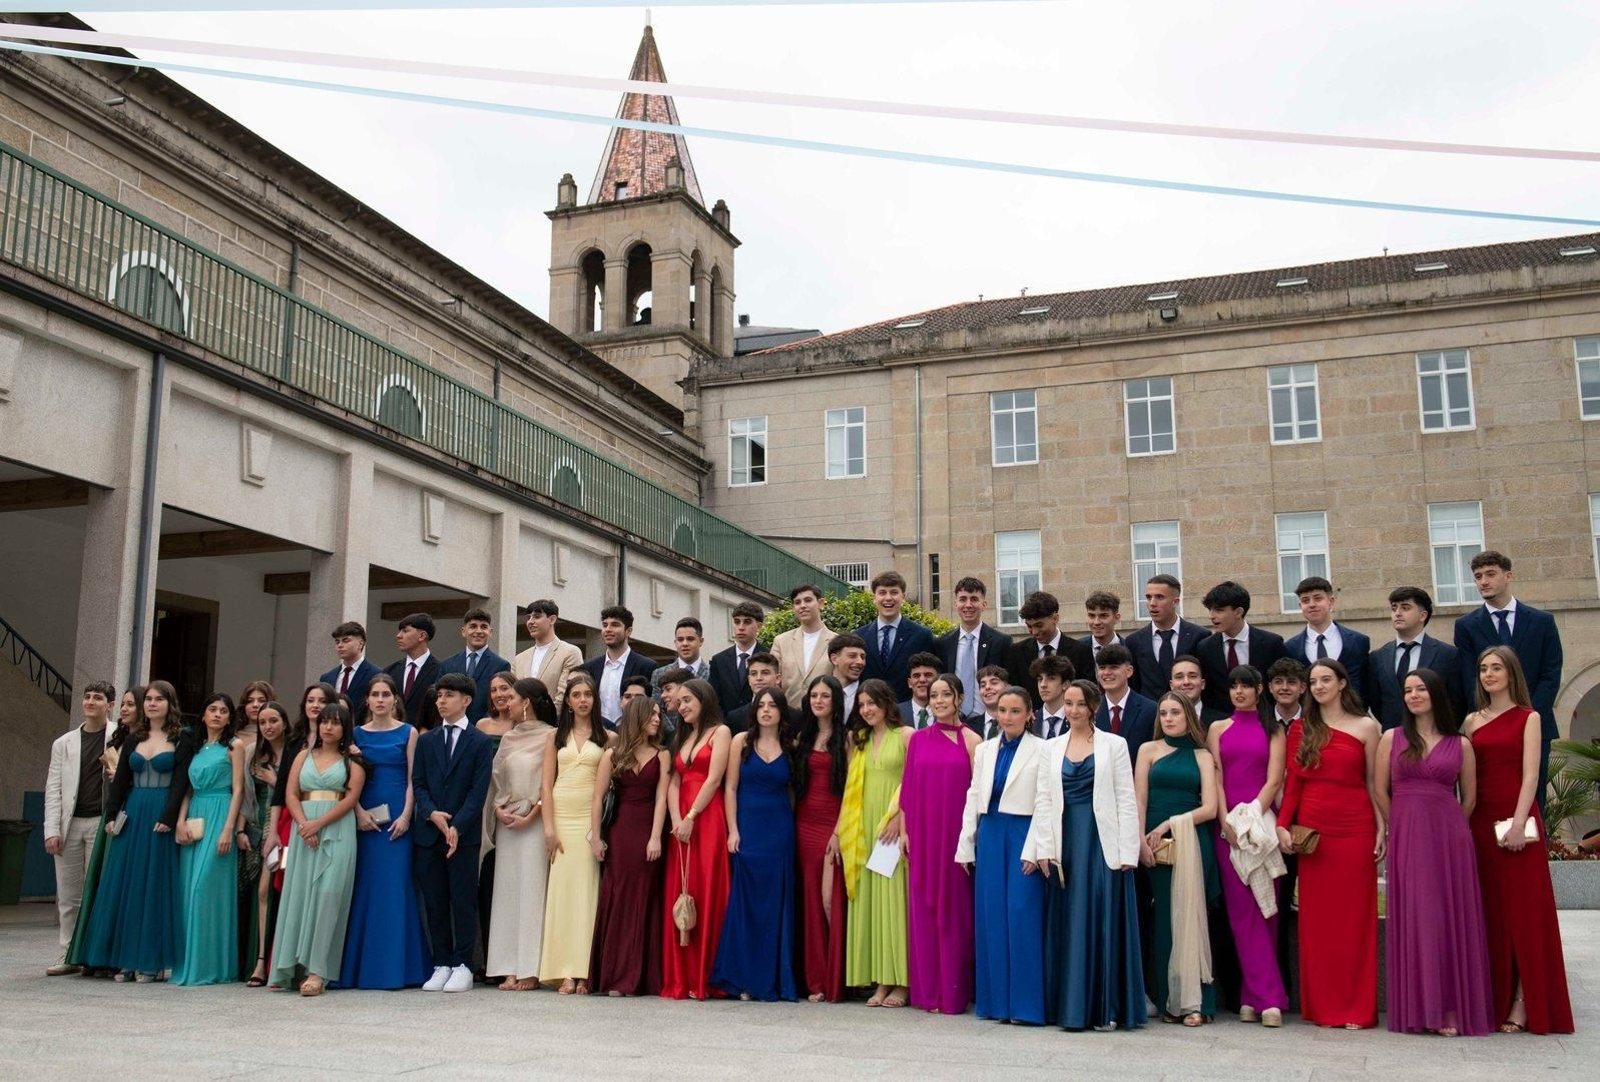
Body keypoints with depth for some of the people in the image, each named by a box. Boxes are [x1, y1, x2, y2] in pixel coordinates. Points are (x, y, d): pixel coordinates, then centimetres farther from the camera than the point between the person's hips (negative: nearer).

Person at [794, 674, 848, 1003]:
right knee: (811, 899, 5)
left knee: (831, 899, -9)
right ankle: (816, 980, 11)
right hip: (805, 823, 5)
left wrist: (838, 830, -15)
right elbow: (797, 782, 14)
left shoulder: (845, 738, -1)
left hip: (834, 824, -5)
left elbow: (849, 787, -7)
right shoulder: (803, 737, 14)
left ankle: (835, 981, 1)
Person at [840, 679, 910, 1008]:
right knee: (868, 900, 2)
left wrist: (898, 818, -17)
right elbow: (852, 788, 15)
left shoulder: (905, 736, 0)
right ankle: (881, 981, 6)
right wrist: (841, 829, 7)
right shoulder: (859, 741, 17)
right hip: (865, 828, 5)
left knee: (895, 897, -5)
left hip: (895, 827, -5)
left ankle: (901, 982, 0)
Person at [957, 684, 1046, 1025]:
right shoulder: (984, 750, 13)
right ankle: (996, 1000, 12)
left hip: (1024, 834, -5)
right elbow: (974, 796, 14)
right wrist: (966, 844, 10)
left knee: (1022, 914, -7)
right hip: (990, 834, 5)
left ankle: (1025, 1003, 1)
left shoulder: (1041, 750, -2)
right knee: (991, 915, 4)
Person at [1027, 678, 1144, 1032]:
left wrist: (1128, 852, -8)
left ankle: (1105, 1008, 8)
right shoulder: (1052, 748, 11)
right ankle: (1070, 1007, 11)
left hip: (1103, 843, -2)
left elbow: (1127, 799, 0)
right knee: (1068, 923, 4)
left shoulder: (1114, 745, 4)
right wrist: (1043, 849, -3)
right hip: (1066, 843, 3)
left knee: (1104, 921, 0)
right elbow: (1043, 800, 7)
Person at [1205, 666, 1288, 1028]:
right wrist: (1226, 821, -7)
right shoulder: (1218, 729, 13)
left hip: (1260, 821, -1)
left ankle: (1250, 996, 5)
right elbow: (1215, 778, 5)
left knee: (1263, 909, -1)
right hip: (1227, 824, 1)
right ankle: (1268, 998, -3)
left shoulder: (1273, 730, 9)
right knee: (1242, 909, -4)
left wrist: (1252, 818, -12)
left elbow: (1274, 781, 0)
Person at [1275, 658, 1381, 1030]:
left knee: (1354, 917, 1)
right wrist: (1282, 825, -6)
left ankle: (1357, 1008, 9)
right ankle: (1322, 1006, 12)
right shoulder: (1300, 729, 9)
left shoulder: (1365, 727, 5)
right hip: (1311, 830, 2)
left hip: (1355, 829, -2)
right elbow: (1292, 783, 6)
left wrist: (1381, 829, -2)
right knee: (1316, 919, 4)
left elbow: (1373, 782, 5)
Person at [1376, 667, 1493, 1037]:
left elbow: (1469, 798, 12)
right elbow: (1381, 792, 6)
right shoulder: (1391, 739, 7)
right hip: (1405, 840, 0)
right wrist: (1405, 828, 6)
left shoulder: (1460, 745, 7)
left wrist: (1444, 829, 9)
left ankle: (1451, 1008, 4)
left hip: (1449, 838, 0)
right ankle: (1418, 1008, 5)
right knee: (1413, 918, 0)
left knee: (1451, 917, -1)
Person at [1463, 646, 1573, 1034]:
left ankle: (1523, 1003, 0)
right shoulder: (1472, 721, 12)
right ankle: (1494, 999, 10)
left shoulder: (1528, 718, 1)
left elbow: (1530, 775, -7)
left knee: (1523, 909, -2)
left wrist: (1519, 822, -16)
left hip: (1517, 818, -4)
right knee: (1489, 911, 5)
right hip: (1480, 820, 4)